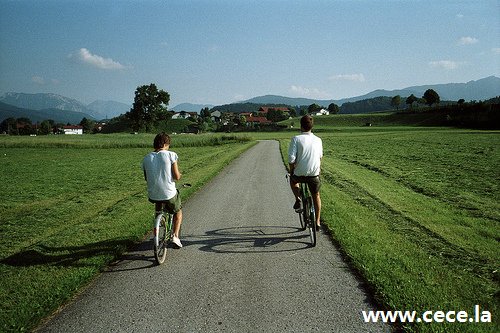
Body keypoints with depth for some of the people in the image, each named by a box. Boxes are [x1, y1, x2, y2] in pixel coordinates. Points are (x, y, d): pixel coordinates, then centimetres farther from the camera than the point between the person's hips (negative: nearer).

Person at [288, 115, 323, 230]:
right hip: (314, 174, 3)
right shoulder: (318, 140, 3)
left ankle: (298, 199, 13)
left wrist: (292, 170, 3)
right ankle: (317, 222, 26)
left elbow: (291, 159, -15)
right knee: (316, 196, 24)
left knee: (293, 179, 33)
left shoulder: (296, 139, -10)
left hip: (300, 174, -3)